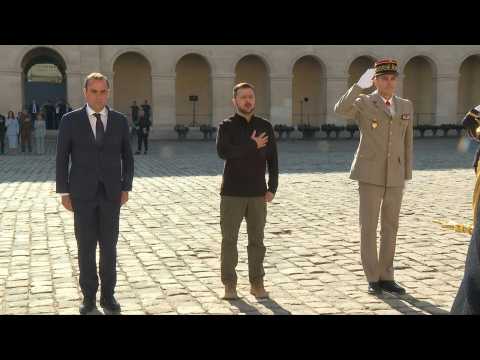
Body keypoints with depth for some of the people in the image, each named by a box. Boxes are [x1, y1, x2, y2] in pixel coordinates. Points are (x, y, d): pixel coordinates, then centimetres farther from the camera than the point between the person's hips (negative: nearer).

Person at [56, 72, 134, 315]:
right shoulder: (70, 120, -2)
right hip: (82, 193, -1)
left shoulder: (120, 121, 3)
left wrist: (126, 188, 0)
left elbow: (127, 157, 8)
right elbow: (62, 158, 0)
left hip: (111, 193, 1)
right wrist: (64, 193, -4)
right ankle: (89, 296, 17)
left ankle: (107, 295, 17)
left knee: (109, 246, 5)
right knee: (86, 247, 4)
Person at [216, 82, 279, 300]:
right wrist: (252, 145, -16)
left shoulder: (265, 127, 7)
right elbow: (222, 152, -18)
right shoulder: (226, 126, 0)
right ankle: (229, 285, 11)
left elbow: (273, 159, 6)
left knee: (257, 240, 6)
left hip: (257, 193, 2)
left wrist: (272, 188, -3)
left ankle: (257, 284, 15)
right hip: (232, 193, -2)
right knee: (229, 240, 2)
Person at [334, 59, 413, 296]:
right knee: (369, 227, -3)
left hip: (394, 175, 4)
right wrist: (360, 85, -30)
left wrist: (407, 176, 10)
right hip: (370, 174, -4)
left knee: (390, 227, 7)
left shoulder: (405, 106, 10)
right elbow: (340, 110, -25)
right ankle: (373, 279, 8)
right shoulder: (362, 103, -2)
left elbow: (407, 143, 12)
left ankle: (386, 277, 16)